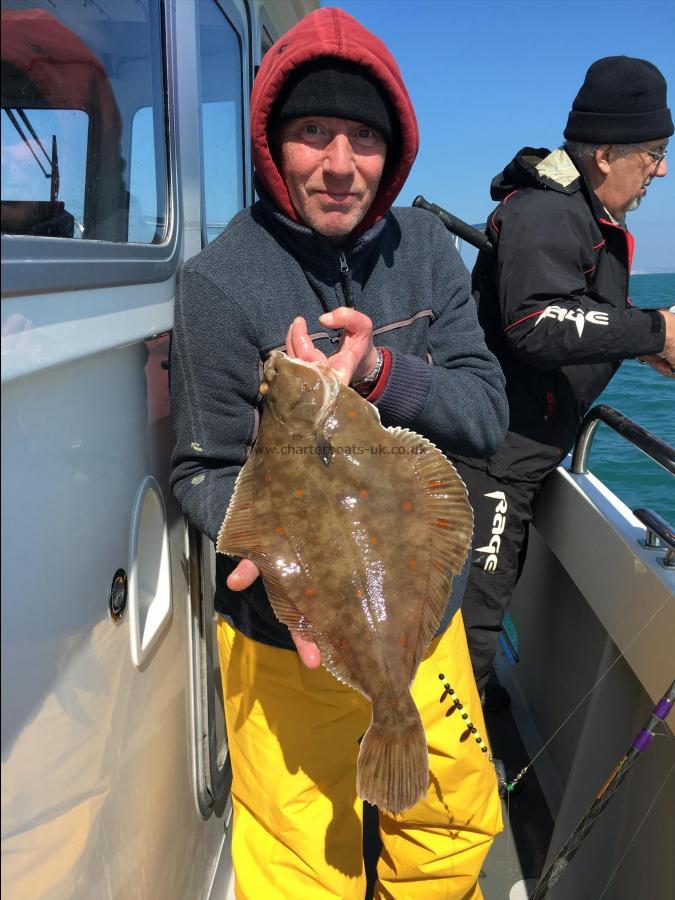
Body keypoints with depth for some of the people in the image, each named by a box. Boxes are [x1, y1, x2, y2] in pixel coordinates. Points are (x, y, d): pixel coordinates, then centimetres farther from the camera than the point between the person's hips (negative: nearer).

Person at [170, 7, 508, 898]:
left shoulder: (424, 248, -3)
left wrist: (380, 372, -27)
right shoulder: (221, 280, -16)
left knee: (459, 826, 25)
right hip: (291, 634, -4)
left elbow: (487, 414, -8)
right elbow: (206, 472, -11)